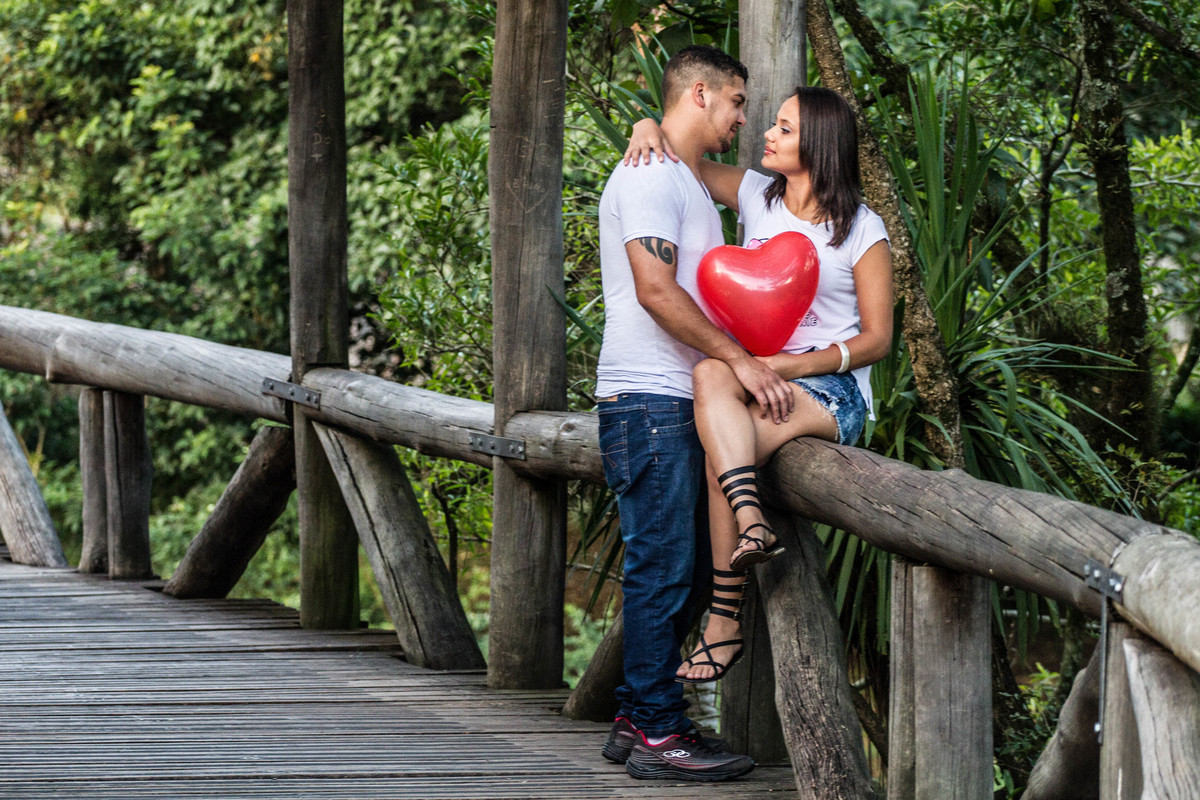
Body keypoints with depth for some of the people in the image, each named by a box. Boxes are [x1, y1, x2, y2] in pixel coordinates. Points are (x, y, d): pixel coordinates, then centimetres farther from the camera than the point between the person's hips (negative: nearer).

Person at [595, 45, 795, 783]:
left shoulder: (690, 185, 23)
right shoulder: (650, 174, -10)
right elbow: (655, 289, -20)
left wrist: (753, 360, 16)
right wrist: (739, 358, -21)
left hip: (682, 402, 10)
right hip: (650, 398, -10)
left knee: (679, 569, 11)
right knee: (663, 567, -9)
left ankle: (638, 719, 17)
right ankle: (658, 734, -7)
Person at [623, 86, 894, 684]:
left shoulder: (862, 231, -1)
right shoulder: (756, 197, 11)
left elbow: (877, 339, -3)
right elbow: (681, 160, 19)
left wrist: (797, 365, -16)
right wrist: (649, 129, -6)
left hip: (832, 392, -4)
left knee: (720, 453, -31)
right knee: (711, 375, -33)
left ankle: (724, 623, -30)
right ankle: (751, 522, -49)